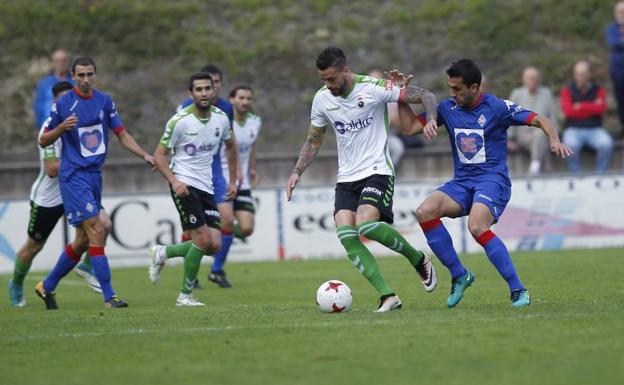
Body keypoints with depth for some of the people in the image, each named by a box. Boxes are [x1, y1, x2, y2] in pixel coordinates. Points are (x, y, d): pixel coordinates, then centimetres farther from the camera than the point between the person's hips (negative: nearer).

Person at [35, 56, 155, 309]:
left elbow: (122, 134, 13)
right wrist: (62, 128, -19)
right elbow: (43, 141, 0)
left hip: (94, 175, 6)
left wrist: (145, 156, 0)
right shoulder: (63, 104, -6)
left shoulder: (104, 101, 8)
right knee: (97, 231, -16)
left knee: (83, 241, 10)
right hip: (74, 176, -6)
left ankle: (47, 286, 25)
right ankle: (109, 297, -15)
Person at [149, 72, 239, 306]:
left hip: (206, 188, 6)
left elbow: (231, 146, 23)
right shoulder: (180, 121, -12)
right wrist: (173, 180, -22)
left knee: (214, 245, -3)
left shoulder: (221, 118, 4)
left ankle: (163, 253, 19)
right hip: (184, 185, -6)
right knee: (203, 240, -15)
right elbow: (159, 155, -8)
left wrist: (233, 180, 18)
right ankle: (185, 295, 0)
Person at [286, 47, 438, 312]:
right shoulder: (322, 99, 3)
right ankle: (387, 296, -14)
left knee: (366, 225, -28)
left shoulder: (374, 88, -12)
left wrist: (431, 119, -28)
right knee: (345, 233, -17)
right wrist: (297, 172, 5)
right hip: (346, 178, 5)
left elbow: (426, 96, -8)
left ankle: (419, 259, -1)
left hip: (377, 171, -5)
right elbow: (313, 141, 18)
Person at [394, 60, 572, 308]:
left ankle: (518, 290, -23)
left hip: (492, 179, -6)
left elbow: (540, 121, -7)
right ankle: (459, 275, -7)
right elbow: (410, 127, 14)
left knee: (477, 227, -33)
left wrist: (554, 141, -27)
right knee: (425, 211, -21)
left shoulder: (496, 107, -7)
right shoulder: (447, 108, 8)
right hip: (461, 182, 6)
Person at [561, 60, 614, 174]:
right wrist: (592, 107, -6)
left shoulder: (598, 90, 9)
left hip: (594, 129, 1)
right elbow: (568, 110, -10)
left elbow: (601, 108, -9)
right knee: (571, 146, -36)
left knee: (607, 144, -32)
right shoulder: (568, 90, 6)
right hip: (574, 129, -1)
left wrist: (580, 106, -9)